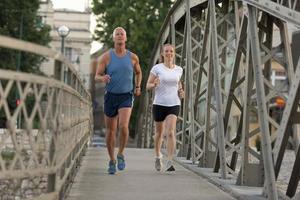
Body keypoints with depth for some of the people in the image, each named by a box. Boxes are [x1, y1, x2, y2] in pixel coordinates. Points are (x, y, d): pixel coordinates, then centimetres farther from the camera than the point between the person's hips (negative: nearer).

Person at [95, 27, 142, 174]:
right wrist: (103, 78, -29)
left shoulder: (132, 57, 0)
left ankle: (121, 155, -1)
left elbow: (138, 72, 20)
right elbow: (97, 77, -6)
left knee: (123, 127, -23)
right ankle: (112, 161, 25)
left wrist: (138, 87, 6)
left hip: (126, 97, 0)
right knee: (111, 131, 7)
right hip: (110, 96, 0)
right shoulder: (106, 56, -5)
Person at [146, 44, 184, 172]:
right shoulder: (156, 68, -3)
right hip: (159, 104, -1)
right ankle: (158, 156, 41)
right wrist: (154, 85, -24)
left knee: (171, 132, -18)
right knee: (159, 132, 15)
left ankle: (169, 162, -20)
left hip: (174, 105, 1)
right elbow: (148, 86, -1)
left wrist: (180, 92, 5)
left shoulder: (179, 69, 6)